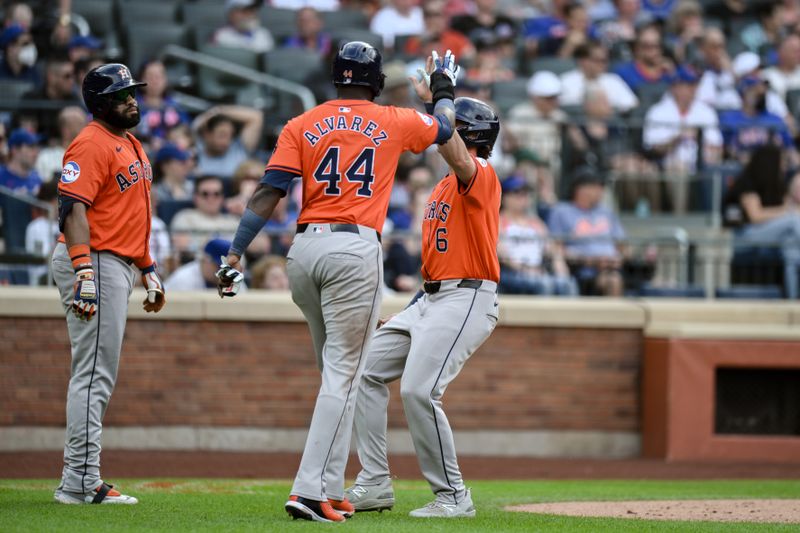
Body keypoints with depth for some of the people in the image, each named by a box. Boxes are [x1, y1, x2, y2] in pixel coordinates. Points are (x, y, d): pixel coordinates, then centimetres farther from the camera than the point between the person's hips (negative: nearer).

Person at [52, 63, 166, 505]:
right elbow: (72, 209, -23)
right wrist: (84, 272, -31)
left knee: (100, 377, 12)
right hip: (94, 262, -11)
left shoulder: (130, 145, 18)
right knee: (95, 373, -11)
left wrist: (149, 270, 24)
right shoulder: (92, 144, -13)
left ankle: (80, 481, 16)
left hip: (118, 267, 11)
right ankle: (81, 482, -11)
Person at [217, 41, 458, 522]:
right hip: (355, 251, -4)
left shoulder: (303, 126, 9)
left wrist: (236, 254, -4)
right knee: (343, 375, -6)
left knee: (336, 371, 17)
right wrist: (445, 90, 47)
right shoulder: (393, 122, 6)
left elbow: (268, 192, -1)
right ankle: (311, 491, -18)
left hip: (304, 248, 4)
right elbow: (443, 127, 27)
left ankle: (331, 492, 18)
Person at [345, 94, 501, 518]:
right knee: (367, 370, 8)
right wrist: (417, 305, 20)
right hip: (429, 298, 10)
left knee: (419, 391, -20)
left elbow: (458, 158, -35)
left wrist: (435, 103, -31)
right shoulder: (444, 185, 20)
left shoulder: (481, 175, -9)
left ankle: (453, 496, -8)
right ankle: (374, 484, 11)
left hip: (466, 299, -10)